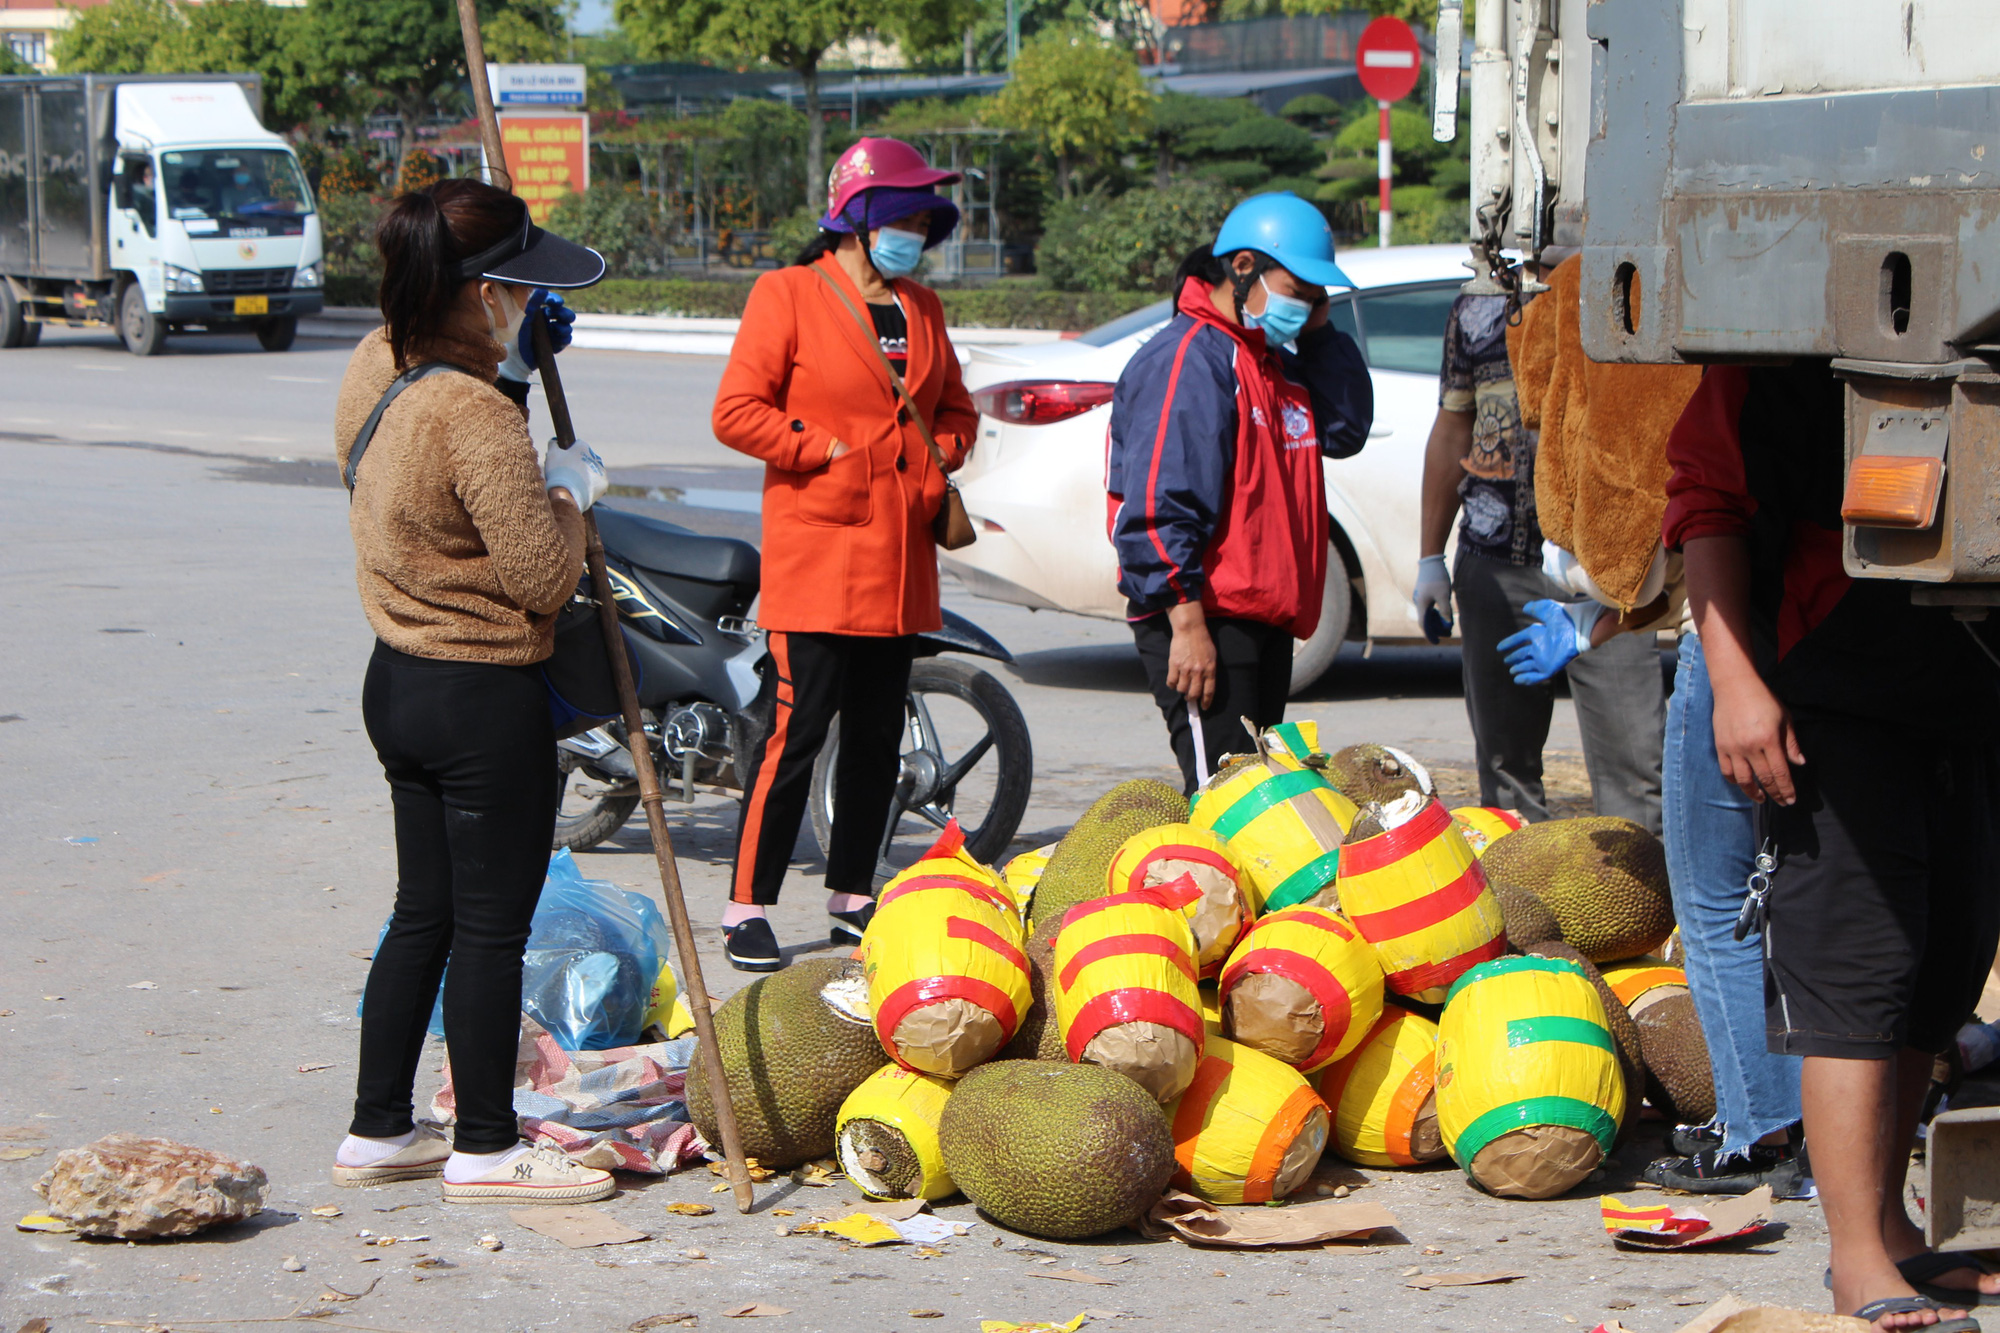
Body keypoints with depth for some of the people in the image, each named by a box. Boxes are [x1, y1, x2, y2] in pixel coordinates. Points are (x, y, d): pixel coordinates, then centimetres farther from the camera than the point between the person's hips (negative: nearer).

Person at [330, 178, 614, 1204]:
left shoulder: (375, 366, 2)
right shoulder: (476, 417, -25)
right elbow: (544, 578, -21)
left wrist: (514, 366, 11)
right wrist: (566, 486, -4)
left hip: (399, 682, 9)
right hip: (486, 699, -9)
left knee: (424, 912, 18)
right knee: (492, 926, 3)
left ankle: (379, 1131, 25)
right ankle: (486, 1150, 13)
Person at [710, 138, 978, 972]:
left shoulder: (922, 309, 16)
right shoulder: (788, 295, -4)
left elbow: (955, 408, 27)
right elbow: (737, 412, -10)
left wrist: (937, 459, 7)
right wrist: (829, 451, -12)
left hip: (901, 558, 7)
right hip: (816, 551, -7)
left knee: (877, 737, 10)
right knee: (797, 729, -10)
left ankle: (851, 900, 21)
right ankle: (747, 910, -5)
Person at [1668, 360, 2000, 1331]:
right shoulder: (1788, 349, -6)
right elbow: (1711, 502, -5)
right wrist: (1735, 679, -14)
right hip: (1831, 700, -6)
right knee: (1852, 978, -8)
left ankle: (1889, 1229, 23)